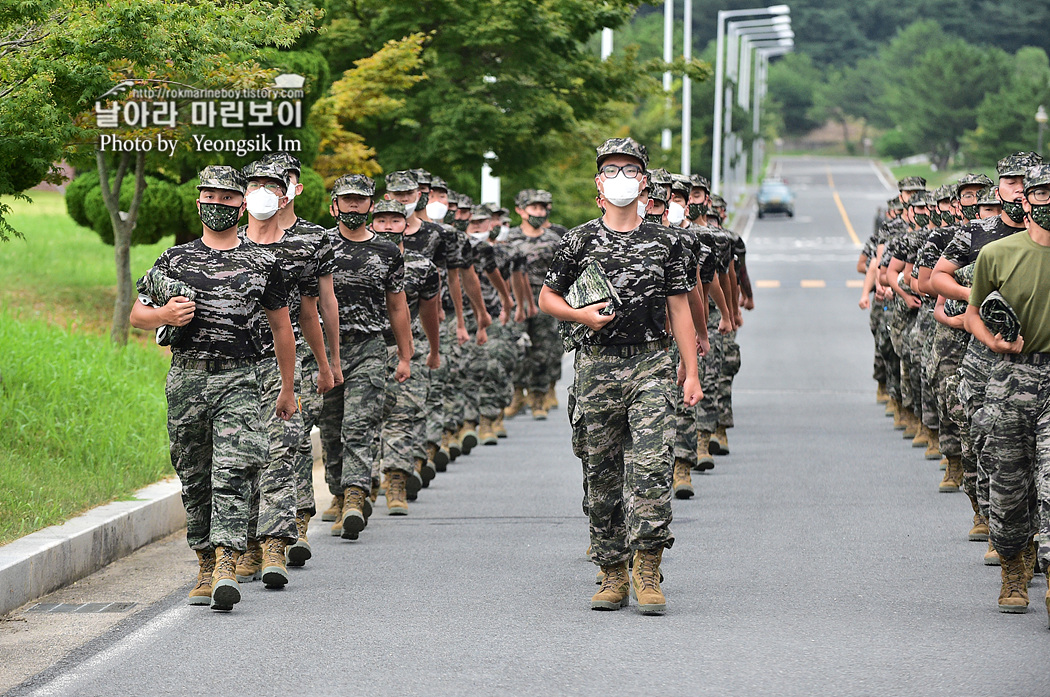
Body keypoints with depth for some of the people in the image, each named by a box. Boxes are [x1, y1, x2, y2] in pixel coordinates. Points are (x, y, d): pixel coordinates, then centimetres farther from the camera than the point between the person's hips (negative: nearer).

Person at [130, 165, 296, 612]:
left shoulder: (262, 264, 8)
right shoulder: (174, 260, 10)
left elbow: (281, 327, 16)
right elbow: (136, 314, 13)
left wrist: (288, 389, 17)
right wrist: (164, 316, -10)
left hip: (239, 380, -2)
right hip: (186, 380, 2)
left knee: (231, 474, -16)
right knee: (194, 479, 7)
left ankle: (226, 570, -25)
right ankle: (206, 568, 18)